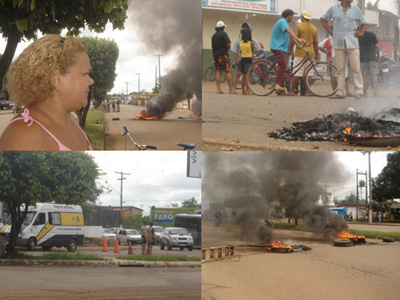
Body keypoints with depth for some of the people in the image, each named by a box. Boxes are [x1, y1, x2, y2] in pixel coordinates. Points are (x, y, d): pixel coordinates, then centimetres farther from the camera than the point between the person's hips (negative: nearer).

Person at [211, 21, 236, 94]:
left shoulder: (214, 36, 15)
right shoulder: (223, 34, -5)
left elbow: (213, 46, 17)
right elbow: (228, 44, -11)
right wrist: (228, 48, 8)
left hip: (216, 55, 7)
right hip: (223, 54, -7)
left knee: (218, 72, 6)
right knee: (228, 71, -5)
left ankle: (218, 89, 2)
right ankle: (231, 89, -7)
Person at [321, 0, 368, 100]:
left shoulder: (356, 9, 10)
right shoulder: (333, 9, 8)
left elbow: (365, 23, 18)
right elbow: (323, 19, 19)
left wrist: (361, 33, 0)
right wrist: (330, 31, 7)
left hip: (352, 43, -1)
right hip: (338, 43, 1)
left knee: (355, 68, -7)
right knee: (340, 69, 4)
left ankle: (359, 91, -2)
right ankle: (340, 92, 9)